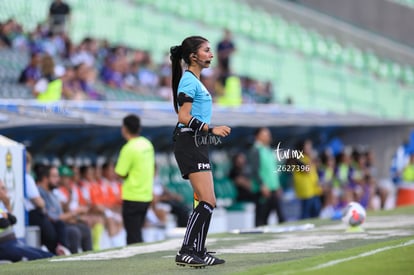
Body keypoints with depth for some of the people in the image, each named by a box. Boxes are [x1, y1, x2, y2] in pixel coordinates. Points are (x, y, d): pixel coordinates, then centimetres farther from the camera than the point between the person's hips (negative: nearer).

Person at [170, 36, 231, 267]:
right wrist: (211, 129, -24)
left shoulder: (195, 81, 18)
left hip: (197, 146, 10)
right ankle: (186, 252, -16)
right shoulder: (189, 81, -11)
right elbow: (184, 117, -20)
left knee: (207, 202, 11)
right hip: (190, 145, -10)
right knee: (207, 201, -15)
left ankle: (199, 252, 14)